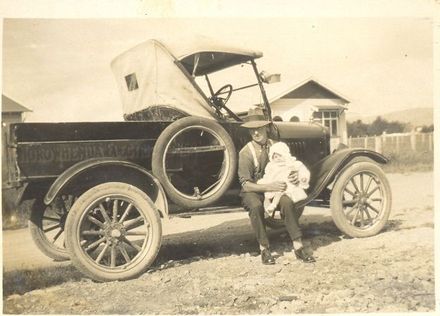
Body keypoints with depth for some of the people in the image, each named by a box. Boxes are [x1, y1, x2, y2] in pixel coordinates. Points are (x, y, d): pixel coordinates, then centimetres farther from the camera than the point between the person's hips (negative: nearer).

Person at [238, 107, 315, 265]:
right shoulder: (246, 152, -13)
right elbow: (245, 184, -17)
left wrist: (295, 175, -11)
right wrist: (270, 187, -29)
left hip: (275, 188, 3)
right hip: (253, 191, -3)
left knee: (287, 202, -28)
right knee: (256, 206, -36)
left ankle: (297, 246, -20)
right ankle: (264, 249, -20)